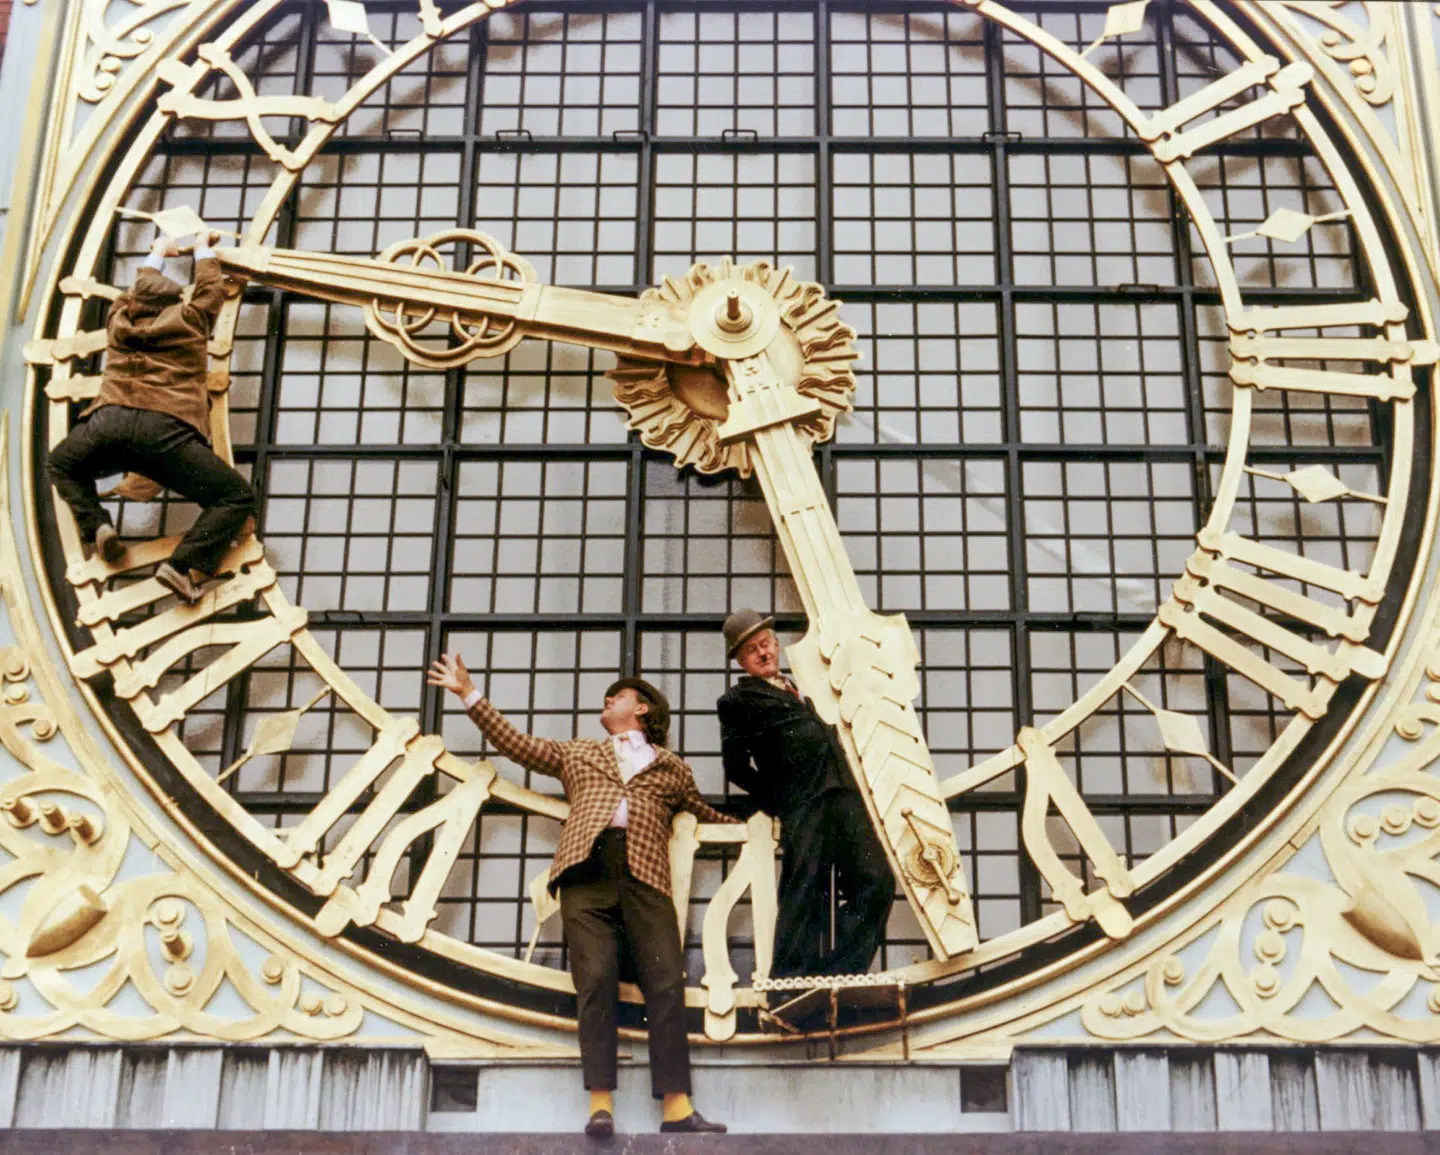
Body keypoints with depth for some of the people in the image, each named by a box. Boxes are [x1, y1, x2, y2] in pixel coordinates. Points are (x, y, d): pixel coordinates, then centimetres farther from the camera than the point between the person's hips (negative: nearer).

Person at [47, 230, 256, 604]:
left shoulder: (119, 321, 25)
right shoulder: (188, 321, 15)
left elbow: (136, 292, 49)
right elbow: (210, 287, 36)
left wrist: (157, 255, 65)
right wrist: (204, 249, 54)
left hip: (109, 420, 4)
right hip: (162, 429, -4)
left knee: (62, 464, 35)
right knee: (237, 497, 0)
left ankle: (96, 525, 8)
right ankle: (183, 565, -21)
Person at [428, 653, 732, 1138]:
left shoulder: (673, 768, 27)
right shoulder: (578, 753, 30)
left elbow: (710, 817, 33)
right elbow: (517, 744, 28)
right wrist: (468, 694, 26)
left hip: (646, 877, 0)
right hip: (587, 871, 0)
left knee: (666, 984, -13)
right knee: (596, 981, -14)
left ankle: (677, 1105, -16)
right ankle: (601, 1103, -17)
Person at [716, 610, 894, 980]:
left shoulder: (798, 689, 30)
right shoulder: (736, 700, 10)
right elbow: (736, 767, 5)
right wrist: (778, 800, 3)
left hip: (844, 793, 6)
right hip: (803, 806, -6)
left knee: (876, 882, -3)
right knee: (804, 894, -9)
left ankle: (838, 975, 2)